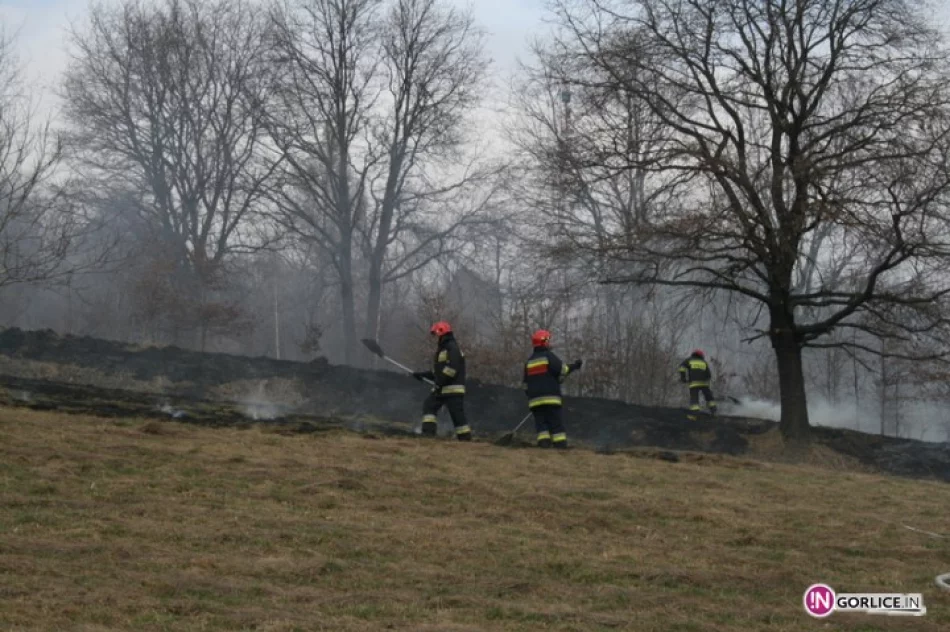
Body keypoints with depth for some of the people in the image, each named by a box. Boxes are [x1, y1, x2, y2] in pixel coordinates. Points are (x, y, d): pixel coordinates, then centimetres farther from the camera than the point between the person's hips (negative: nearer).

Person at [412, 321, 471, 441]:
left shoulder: (452, 348, -11)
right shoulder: (442, 349, 21)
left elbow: (451, 369, -22)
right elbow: (437, 372, 26)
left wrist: (439, 383, -19)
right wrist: (422, 374, 20)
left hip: (453, 389, -10)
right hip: (442, 389, 10)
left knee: (457, 414, -8)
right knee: (429, 405, 2)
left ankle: (465, 439, -7)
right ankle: (429, 431, -5)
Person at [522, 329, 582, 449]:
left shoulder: (529, 361, 18)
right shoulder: (548, 356, -2)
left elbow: (526, 383, 21)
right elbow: (562, 370, -12)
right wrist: (574, 366, 2)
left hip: (534, 400, 5)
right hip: (550, 398, -5)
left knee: (541, 425, 3)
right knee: (556, 424, -6)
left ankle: (544, 444, -10)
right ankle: (561, 447, -13)